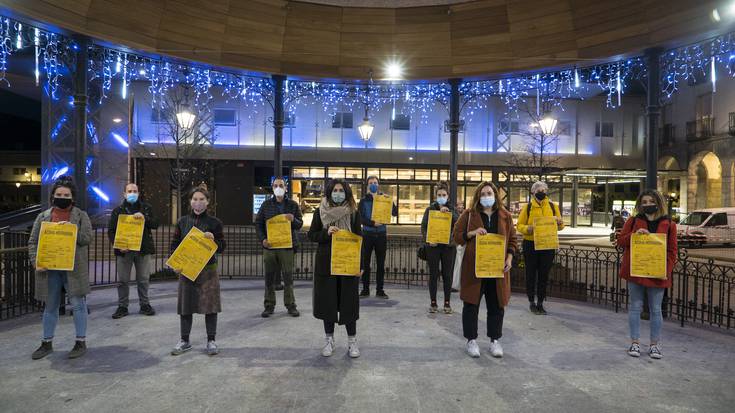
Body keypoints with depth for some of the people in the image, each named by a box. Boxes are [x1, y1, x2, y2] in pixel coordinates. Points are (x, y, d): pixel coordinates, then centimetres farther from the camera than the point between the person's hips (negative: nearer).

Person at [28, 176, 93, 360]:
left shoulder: (81, 216, 2)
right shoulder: (43, 216, 8)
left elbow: (87, 238, -7)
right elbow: (33, 242, 6)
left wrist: (71, 229, -21)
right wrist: (36, 261, -9)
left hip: (74, 268, -3)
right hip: (49, 269, 3)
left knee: (78, 304, 1)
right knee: (50, 306, 13)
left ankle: (81, 342, 12)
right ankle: (47, 343, 26)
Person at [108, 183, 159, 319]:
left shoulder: (146, 208, 8)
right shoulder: (118, 210, 6)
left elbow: (155, 224, 0)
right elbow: (111, 231, 4)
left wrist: (144, 218, -18)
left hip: (143, 249, 0)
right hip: (124, 250, 0)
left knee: (143, 280, 7)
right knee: (123, 280, 4)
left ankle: (145, 305, 18)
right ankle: (122, 307, 14)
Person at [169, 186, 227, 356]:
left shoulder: (214, 222, 0)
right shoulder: (182, 221, 6)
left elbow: (222, 247, 3)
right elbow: (174, 244, 9)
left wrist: (213, 240, -18)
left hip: (208, 269, -2)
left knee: (210, 305, 2)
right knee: (186, 305, 9)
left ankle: (211, 341, 14)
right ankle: (184, 341, 22)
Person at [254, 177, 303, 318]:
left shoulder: (293, 205, 5)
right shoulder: (266, 204, 6)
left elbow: (300, 224, 5)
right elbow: (258, 223, 8)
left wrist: (293, 220, -18)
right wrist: (262, 239, -6)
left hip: (287, 246, -1)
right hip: (269, 246, 1)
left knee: (288, 277, 3)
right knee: (269, 277, 6)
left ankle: (290, 305, 13)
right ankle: (269, 305, 16)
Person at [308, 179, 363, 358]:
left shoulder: (353, 211, 0)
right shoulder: (320, 211, 1)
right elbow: (311, 235, 4)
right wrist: (326, 233, -16)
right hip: (326, 263, 1)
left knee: (349, 302, 3)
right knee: (327, 301, 6)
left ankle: (352, 341, 16)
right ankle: (329, 340, 21)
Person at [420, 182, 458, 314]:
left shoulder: (452, 209, 7)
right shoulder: (430, 209, 5)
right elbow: (423, 227, 0)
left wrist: (448, 212, -20)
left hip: (448, 246, 0)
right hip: (433, 246, 0)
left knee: (447, 275, 5)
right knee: (433, 275, 4)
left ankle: (447, 303, 14)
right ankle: (433, 303, 13)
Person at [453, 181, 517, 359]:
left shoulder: (505, 216, 8)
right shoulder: (469, 214, 3)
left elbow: (512, 240, 11)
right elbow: (456, 235, 2)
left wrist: (509, 258, -4)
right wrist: (472, 233, -15)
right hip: (473, 267, -2)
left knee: (496, 305, 7)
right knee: (471, 304, 3)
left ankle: (494, 340, 21)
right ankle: (471, 340, 15)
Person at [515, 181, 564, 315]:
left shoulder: (553, 206, 5)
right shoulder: (527, 207, -1)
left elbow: (560, 226, 9)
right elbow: (519, 225, -1)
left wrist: (559, 223, -14)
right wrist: (528, 228, -21)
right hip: (530, 245, -2)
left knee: (544, 275, 7)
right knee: (531, 274, 5)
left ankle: (540, 303, 19)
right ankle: (532, 302, 19)